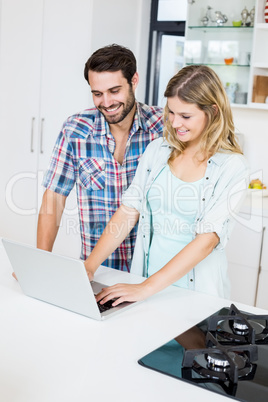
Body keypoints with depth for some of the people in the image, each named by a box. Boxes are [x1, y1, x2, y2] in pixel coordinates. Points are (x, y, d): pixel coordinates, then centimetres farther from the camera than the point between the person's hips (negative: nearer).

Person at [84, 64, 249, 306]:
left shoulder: (233, 167, -9)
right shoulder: (157, 151, 5)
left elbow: (207, 239, -16)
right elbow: (128, 211, 3)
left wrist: (147, 288, -23)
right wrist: (89, 267, -9)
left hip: (195, 292, -3)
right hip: (146, 275, 3)